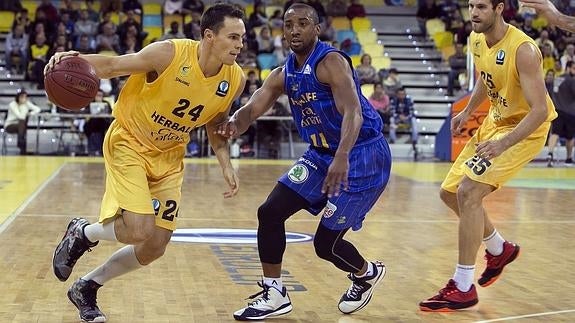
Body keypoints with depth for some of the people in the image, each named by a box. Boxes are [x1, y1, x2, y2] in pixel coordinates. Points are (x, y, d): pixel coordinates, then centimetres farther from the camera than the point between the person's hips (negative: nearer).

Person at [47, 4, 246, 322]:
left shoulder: (235, 79, -8)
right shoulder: (169, 53, -24)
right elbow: (112, 65, -15)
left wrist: (226, 166, -3)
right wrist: (74, 59, -35)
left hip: (169, 156, 6)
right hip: (129, 143, -6)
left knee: (155, 247, 3)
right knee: (138, 231, -21)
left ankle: (87, 287, 26)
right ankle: (82, 233, 13)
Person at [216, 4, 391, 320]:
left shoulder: (331, 62, -20)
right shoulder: (283, 74, 4)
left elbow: (353, 112, -33)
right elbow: (252, 108, -5)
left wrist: (342, 157, -49)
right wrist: (235, 123, -30)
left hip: (362, 156, -8)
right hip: (321, 154, 8)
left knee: (326, 242, -6)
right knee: (270, 212, -2)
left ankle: (367, 274, 27)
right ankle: (274, 294, 11)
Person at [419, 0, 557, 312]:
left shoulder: (523, 49, -27)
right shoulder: (476, 40, -3)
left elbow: (540, 110, -30)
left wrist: (503, 144, -40)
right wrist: (467, 111, 7)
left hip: (525, 129, -9)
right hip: (495, 121, 9)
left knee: (468, 191, -22)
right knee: (449, 192, 10)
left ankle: (463, 289, -14)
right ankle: (500, 249, 33)